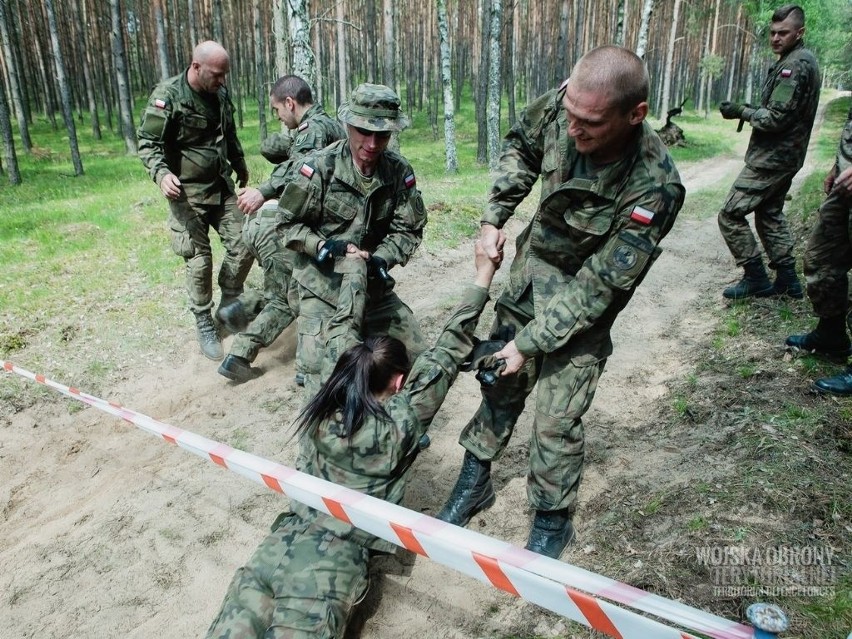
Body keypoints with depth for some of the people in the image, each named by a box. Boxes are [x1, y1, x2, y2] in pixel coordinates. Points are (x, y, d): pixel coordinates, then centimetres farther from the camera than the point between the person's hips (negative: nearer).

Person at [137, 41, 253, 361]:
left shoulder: (220, 94, 5)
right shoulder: (167, 96, -14)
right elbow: (148, 142, -13)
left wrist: (240, 165, 32)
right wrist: (161, 173, -30)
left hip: (221, 186, 6)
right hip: (187, 192, -6)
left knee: (243, 244, 0)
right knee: (200, 258, -4)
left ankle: (229, 304, 22)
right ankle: (204, 323, 14)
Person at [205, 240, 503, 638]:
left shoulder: (325, 404, 5)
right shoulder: (401, 422, -6)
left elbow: (344, 326, 17)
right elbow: (448, 350, -2)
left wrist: (355, 265, 29)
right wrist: (483, 277, 3)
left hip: (282, 541, 5)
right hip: (336, 558, -4)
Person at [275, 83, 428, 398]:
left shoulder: (400, 171, -6)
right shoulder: (316, 168, -16)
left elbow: (408, 229, -1)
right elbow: (288, 223, -7)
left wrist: (382, 258, -18)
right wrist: (321, 245, -24)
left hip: (374, 284, 4)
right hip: (322, 286, -4)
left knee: (412, 354, 11)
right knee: (322, 373, -11)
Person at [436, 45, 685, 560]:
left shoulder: (654, 188, -32)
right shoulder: (562, 105, -19)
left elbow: (598, 286, -26)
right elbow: (521, 146, 5)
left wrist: (530, 342, -24)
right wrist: (493, 217, -4)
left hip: (585, 298, -5)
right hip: (531, 264, 5)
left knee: (557, 419, -4)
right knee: (501, 383, 13)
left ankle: (553, 523, 22)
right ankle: (475, 482, 33)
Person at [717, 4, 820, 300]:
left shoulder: (795, 65, -18)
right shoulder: (803, 61, 14)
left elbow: (776, 118, -22)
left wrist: (741, 111, -11)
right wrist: (750, 112, 6)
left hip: (772, 158, -11)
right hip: (784, 155, 11)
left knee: (730, 215, -7)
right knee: (770, 215, 19)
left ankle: (756, 278, 0)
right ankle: (787, 279, 24)